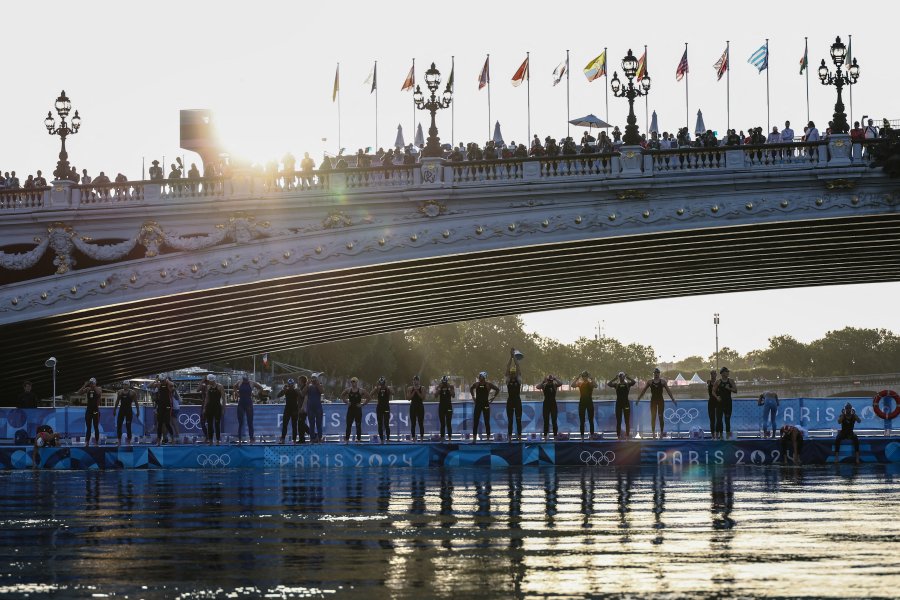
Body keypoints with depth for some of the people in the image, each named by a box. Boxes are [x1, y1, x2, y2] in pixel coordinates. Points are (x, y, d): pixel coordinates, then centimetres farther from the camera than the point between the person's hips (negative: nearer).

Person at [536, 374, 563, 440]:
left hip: (553, 404, 1)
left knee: (554, 421, 2)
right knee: (546, 421, 2)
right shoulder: (544, 385, -1)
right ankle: (545, 436, 6)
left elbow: (561, 383, -16)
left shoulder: (555, 385, 1)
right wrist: (543, 381, -24)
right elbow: (537, 387, -18)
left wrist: (555, 379, -22)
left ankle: (555, 435, 6)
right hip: (546, 404, 0)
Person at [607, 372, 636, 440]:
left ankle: (627, 434, 5)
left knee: (627, 420, 0)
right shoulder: (616, 384, 5)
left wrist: (627, 377, -9)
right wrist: (615, 379, -7)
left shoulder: (627, 384, 3)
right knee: (618, 420, 2)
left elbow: (634, 382, -15)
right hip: (619, 403, 1)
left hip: (626, 403, -1)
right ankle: (618, 434, 6)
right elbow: (608, 384, -8)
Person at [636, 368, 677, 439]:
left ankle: (661, 432, 10)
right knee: (653, 416, -9)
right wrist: (638, 399, 4)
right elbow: (643, 391, 8)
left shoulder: (663, 381, 3)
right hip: (653, 400, 0)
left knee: (660, 416, 2)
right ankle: (653, 432, -14)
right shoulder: (650, 382, 5)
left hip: (660, 400, 0)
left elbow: (668, 391, 4)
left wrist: (673, 399, 0)